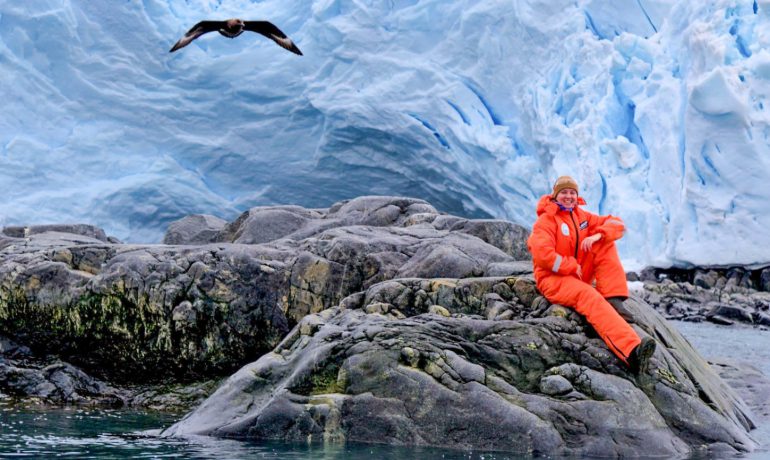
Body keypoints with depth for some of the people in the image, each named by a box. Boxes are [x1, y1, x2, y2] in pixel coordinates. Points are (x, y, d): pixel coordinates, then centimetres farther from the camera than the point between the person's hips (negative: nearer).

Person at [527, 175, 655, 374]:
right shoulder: (546, 220, -9)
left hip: (579, 275, 8)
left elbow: (617, 224, 6)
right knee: (591, 297, -35)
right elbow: (542, 255, -22)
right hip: (553, 278, -8)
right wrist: (572, 267, -16)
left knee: (605, 244, -7)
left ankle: (613, 299, -19)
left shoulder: (581, 216, 11)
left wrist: (598, 235, -15)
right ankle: (632, 351, -55)